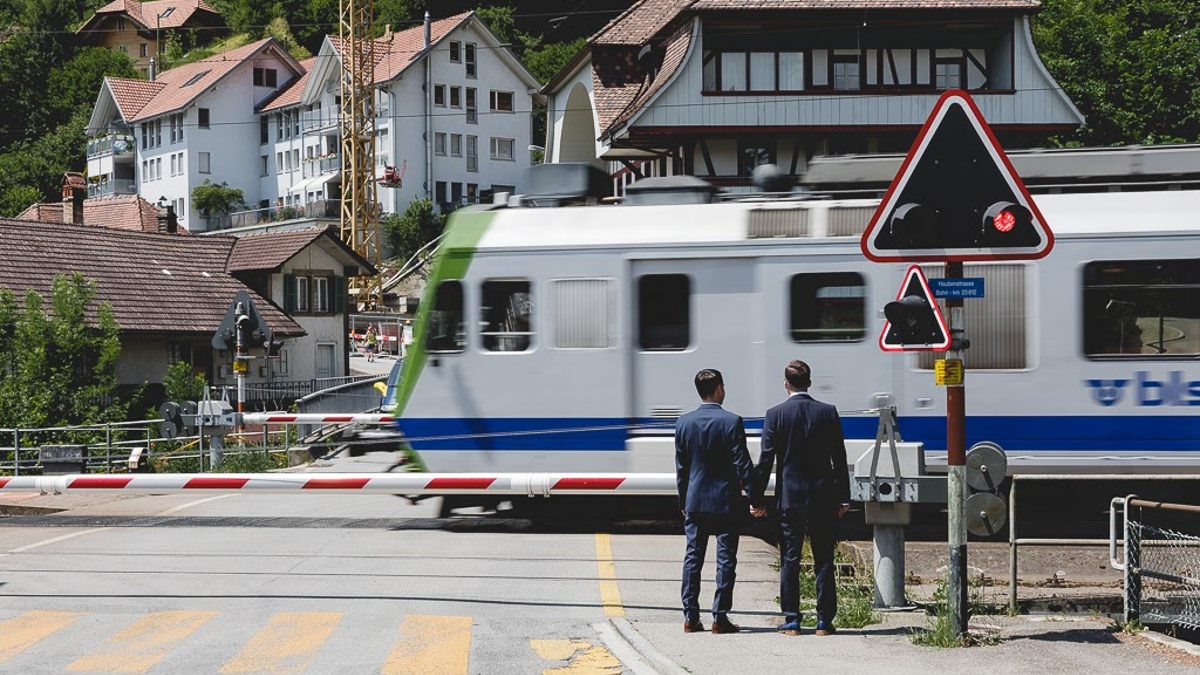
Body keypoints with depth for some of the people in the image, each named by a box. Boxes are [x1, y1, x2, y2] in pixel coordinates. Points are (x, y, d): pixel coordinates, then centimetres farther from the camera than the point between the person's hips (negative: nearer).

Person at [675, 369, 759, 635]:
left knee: (693, 557, 9)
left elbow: (681, 467, 7)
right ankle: (720, 617, -1)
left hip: (695, 501, 3)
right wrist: (754, 496, -5)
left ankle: (690, 616, 8)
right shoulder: (732, 421, -10)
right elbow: (742, 463, -11)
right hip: (726, 501, -3)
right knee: (725, 558, 1)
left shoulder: (684, 423, 2)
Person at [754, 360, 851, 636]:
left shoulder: (775, 414, -4)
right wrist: (843, 497, 8)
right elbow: (839, 458, 3)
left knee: (789, 561, 4)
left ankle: (791, 621, 3)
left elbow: (766, 459, -4)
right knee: (824, 561, 6)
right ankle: (824, 621, 5)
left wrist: (757, 497, 3)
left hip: (789, 498, -1)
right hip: (823, 498, 1)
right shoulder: (828, 413, 0)